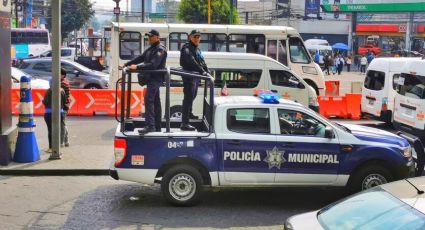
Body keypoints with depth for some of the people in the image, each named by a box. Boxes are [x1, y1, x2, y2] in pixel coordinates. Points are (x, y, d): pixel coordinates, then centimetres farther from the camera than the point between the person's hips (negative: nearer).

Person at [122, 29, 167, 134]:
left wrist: (137, 67, -26)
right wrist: (126, 64, 15)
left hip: (155, 78, -10)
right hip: (151, 78, 10)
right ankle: (157, 127, 18)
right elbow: (140, 58, 21)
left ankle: (150, 125, -26)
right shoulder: (150, 49, 18)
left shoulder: (160, 50, -12)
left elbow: (153, 65, -23)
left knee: (148, 100, -20)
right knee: (155, 102, 12)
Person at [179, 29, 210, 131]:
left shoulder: (197, 49, 17)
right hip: (189, 76, -9)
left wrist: (208, 72, 3)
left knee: (193, 96, 26)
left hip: (196, 77, 10)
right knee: (188, 98, -13)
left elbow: (202, 62, 16)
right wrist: (203, 72, -34)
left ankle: (189, 113, 49)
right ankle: (184, 123, -16)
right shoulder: (186, 48, -13)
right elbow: (192, 62, -27)